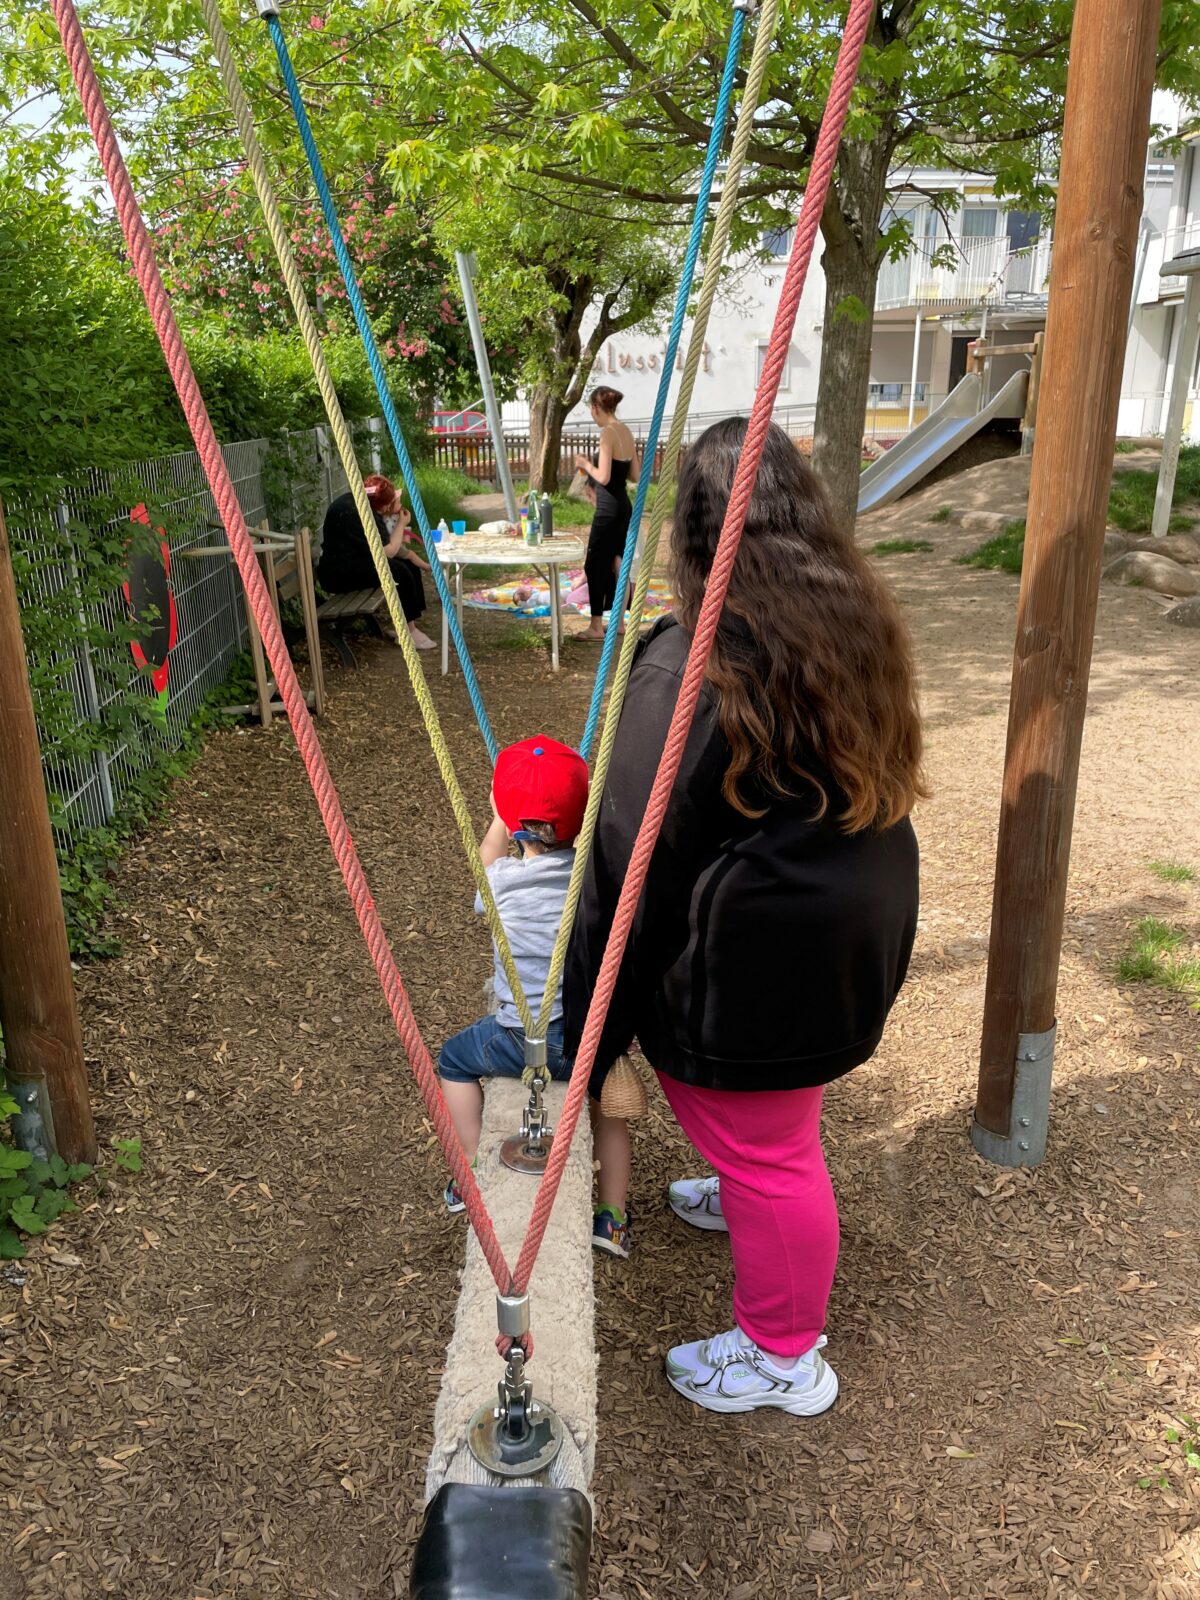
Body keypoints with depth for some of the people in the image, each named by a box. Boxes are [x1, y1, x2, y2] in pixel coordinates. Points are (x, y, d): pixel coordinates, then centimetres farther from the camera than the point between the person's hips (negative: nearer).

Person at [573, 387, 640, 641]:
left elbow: (603, 477, -20)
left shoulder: (608, 432, -15)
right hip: (624, 507, 9)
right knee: (614, 563, 16)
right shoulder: (626, 432, 10)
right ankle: (619, 621, 22)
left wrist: (586, 464, -3)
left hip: (608, 509, -9)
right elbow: (635, 475, 13)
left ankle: (597, 626, 3)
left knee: (595, 565, -1)